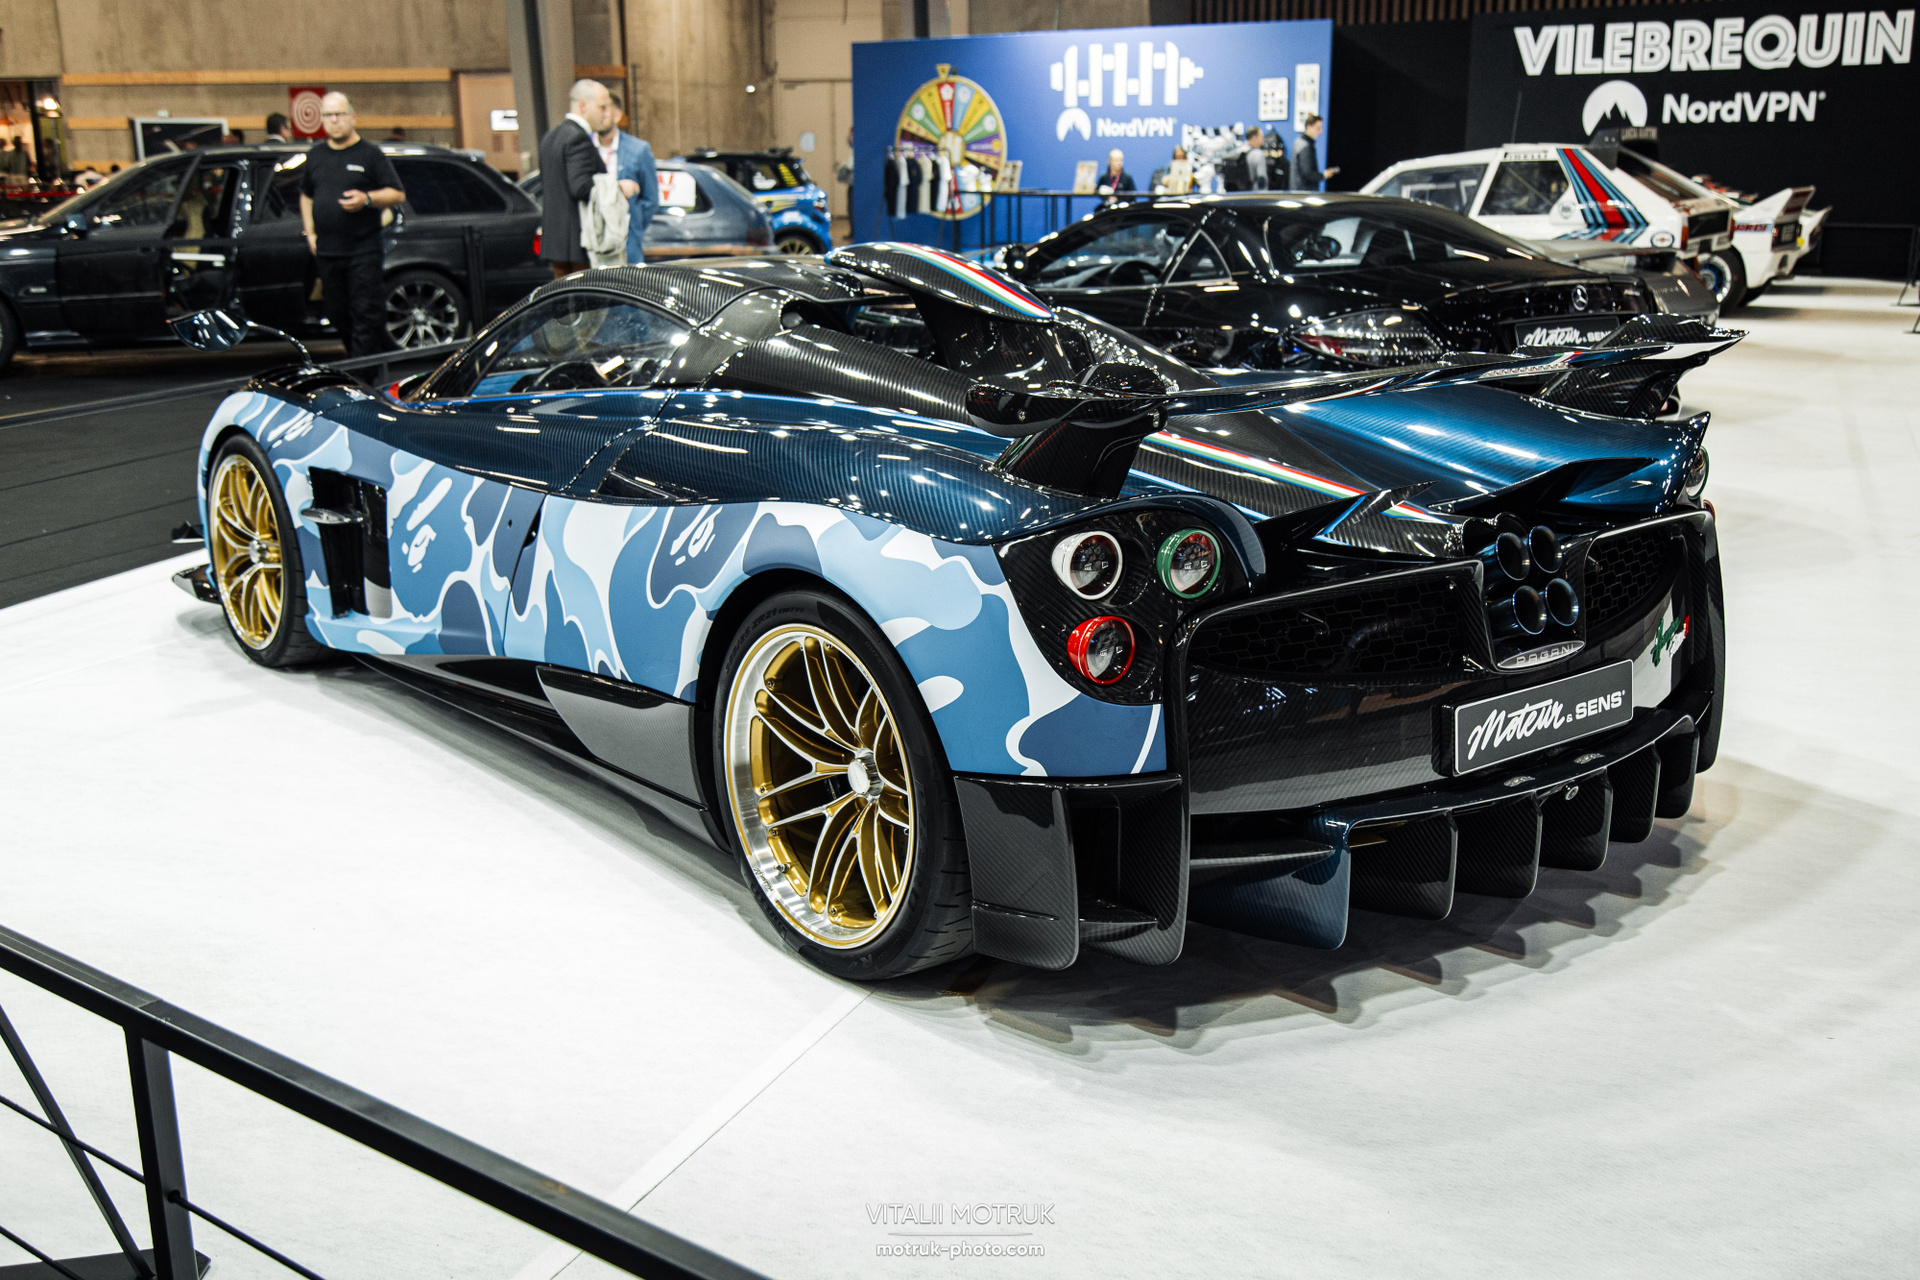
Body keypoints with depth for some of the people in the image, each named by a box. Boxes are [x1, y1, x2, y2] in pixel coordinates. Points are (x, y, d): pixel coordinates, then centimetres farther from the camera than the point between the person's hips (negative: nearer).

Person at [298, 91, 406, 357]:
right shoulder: (315, 156, 15)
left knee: (366, 315, -8)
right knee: (338, 316, 9)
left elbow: (397, 194, -2)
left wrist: (366, 199, -18)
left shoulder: (370, 154, 0)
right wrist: (310, 233, 14)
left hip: (363, 251, -5)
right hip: (326, 252, 5)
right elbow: (305, 196, 25)